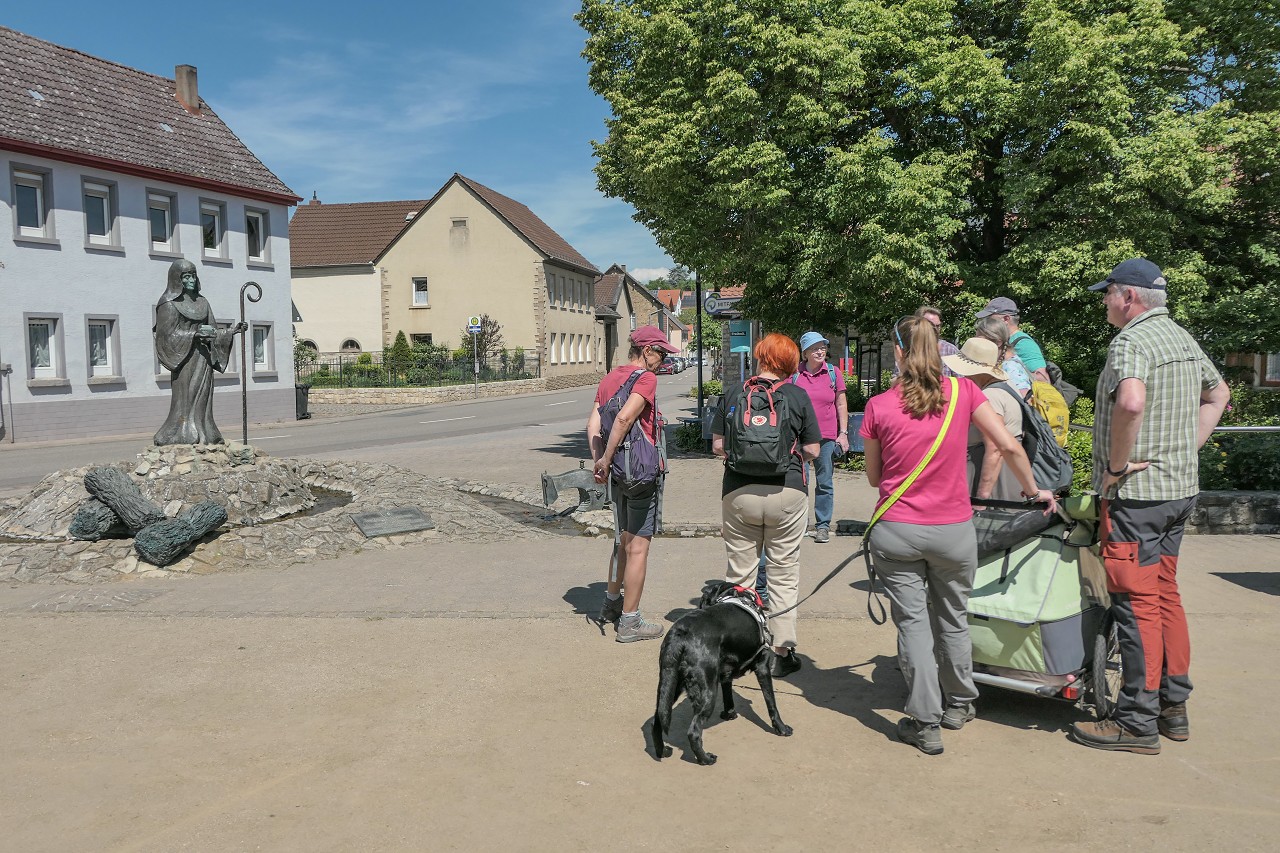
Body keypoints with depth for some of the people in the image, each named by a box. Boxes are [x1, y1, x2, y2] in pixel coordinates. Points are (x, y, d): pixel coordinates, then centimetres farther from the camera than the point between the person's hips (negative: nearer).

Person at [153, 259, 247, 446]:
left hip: (203, 359, 6)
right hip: (184, 358, -6)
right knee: (185, 400, -8)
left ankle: (203, 436, 6)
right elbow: (168, 334, -10)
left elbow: (212, 332, 15)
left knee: (202, 400, 4)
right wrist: (195, 334, -19)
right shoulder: (169, 303, -3)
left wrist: (231, 330, -2)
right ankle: (184, 436, -5)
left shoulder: (201, 302, 15)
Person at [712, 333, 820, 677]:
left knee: (739, 574, 10)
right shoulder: (797, 396, -2)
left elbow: (717, 446, 7)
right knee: (783, 574, 7)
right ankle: (782, 652, 10)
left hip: (738, 492, 2)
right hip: (787, 492, -1)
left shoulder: (733, 395, 3)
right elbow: (812, 451, 1)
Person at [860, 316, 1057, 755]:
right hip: (954, 531, 2)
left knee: (912, 622, 6)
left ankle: (925, 724, 8)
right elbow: (1009, 446, -4)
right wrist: (1034, 491, 13)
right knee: (953, 619, 19)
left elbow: (873, 477, 4)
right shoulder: (963, 391, -4)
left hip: (897, 531, -2)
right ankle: (959, 705, 37)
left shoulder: (879, 406, -6)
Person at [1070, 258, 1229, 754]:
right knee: (1165, 595, 16)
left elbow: (1130, 401, -34)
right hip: (1181, 488, 9)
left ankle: (1138, 722, 1)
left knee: (1137, 602, -5)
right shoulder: (1184, 339, 15)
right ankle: (1174, 707, 23)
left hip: (1135, 492, -9)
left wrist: (1118, 464, -21)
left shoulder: (1131, 341, -15)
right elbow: (1218, 394, 29)